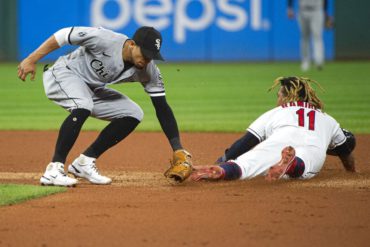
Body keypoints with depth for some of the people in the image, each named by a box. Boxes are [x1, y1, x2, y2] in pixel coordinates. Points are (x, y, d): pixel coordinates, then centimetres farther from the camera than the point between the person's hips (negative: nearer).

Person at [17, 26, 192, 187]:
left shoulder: (148, 70, -15)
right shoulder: (105, 40, -32)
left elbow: (162, 107, -12)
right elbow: (64, 35, -25)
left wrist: (177, 148, -19)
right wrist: (31, 60, -25)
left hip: (92, 90, 7)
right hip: (63, 74, -7)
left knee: (133, 114, -4)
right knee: (83, 107, -36)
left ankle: (84, 163, 0)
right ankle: (53, 171, -33)